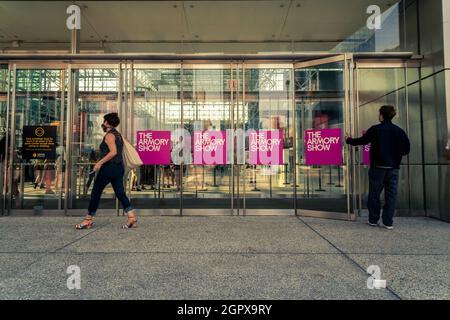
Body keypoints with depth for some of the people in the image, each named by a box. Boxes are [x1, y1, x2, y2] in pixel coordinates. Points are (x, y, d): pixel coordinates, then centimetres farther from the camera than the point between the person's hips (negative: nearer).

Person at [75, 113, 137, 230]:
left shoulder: (109, 135, -10)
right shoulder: (118, 135, 18)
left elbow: (113, 152, -22)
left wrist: (100, 163, -20)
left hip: (109, 167, -9)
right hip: (119, 167, 9)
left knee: (95, 193, 3)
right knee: (120, 193, 5)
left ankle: (88, 220, 12)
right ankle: (132, 217, -4)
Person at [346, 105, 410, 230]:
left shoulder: (375, 129, -7)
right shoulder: (399, 131, 3)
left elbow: (361, 141, 0)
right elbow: (406, 149, 5)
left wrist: (348, 140, 16)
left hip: (378, 167, -3)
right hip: (394, 168, 3)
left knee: (374, 194, 8)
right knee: (391, 194, 6)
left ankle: (373, 220, 15)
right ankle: (388, 222, 6)